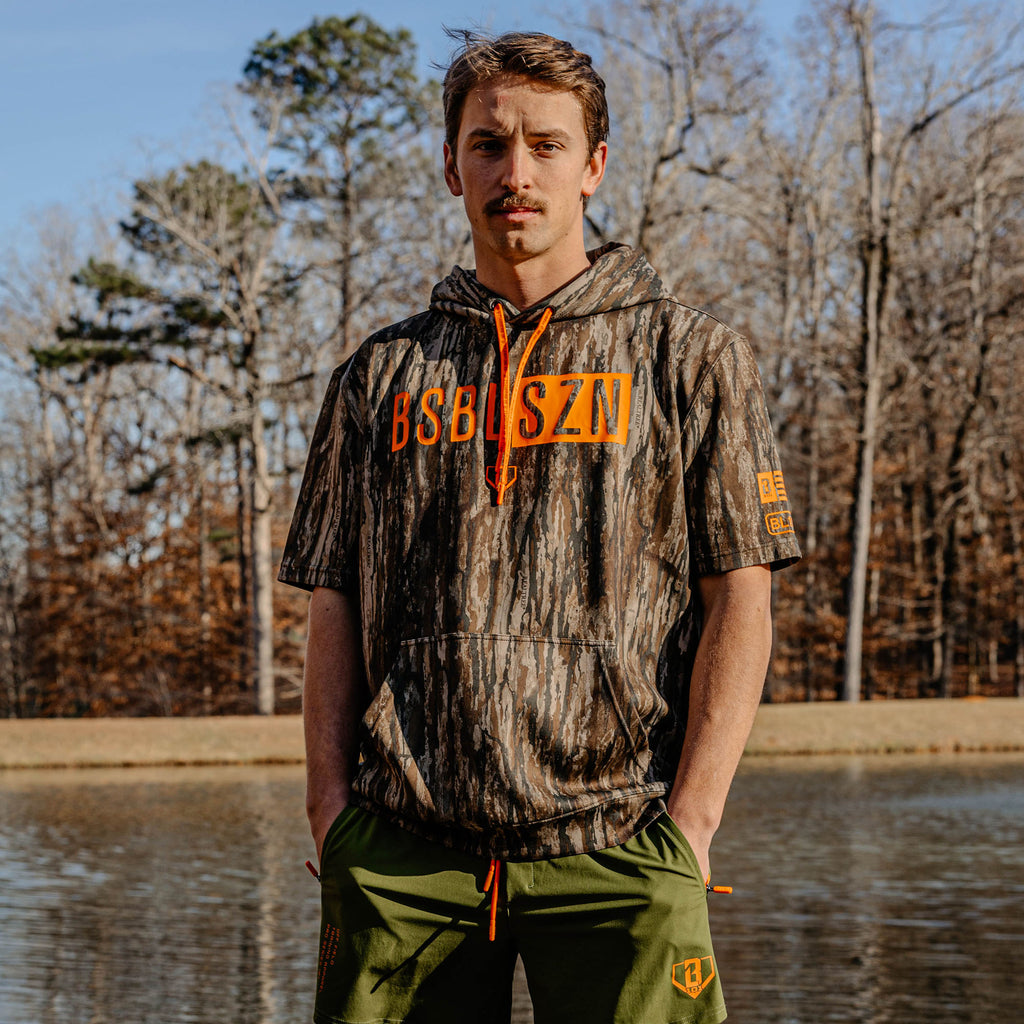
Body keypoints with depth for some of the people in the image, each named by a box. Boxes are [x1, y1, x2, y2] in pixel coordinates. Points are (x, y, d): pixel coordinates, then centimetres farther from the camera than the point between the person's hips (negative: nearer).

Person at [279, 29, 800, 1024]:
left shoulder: (691, 358, 8)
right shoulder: (380, 374, 15)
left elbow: (739, 600, 2)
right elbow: (333, 606, 14)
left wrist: (689, 822, -7)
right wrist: (330, 804, 1)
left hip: (614, 849, -2)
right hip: (402, 850, 2)